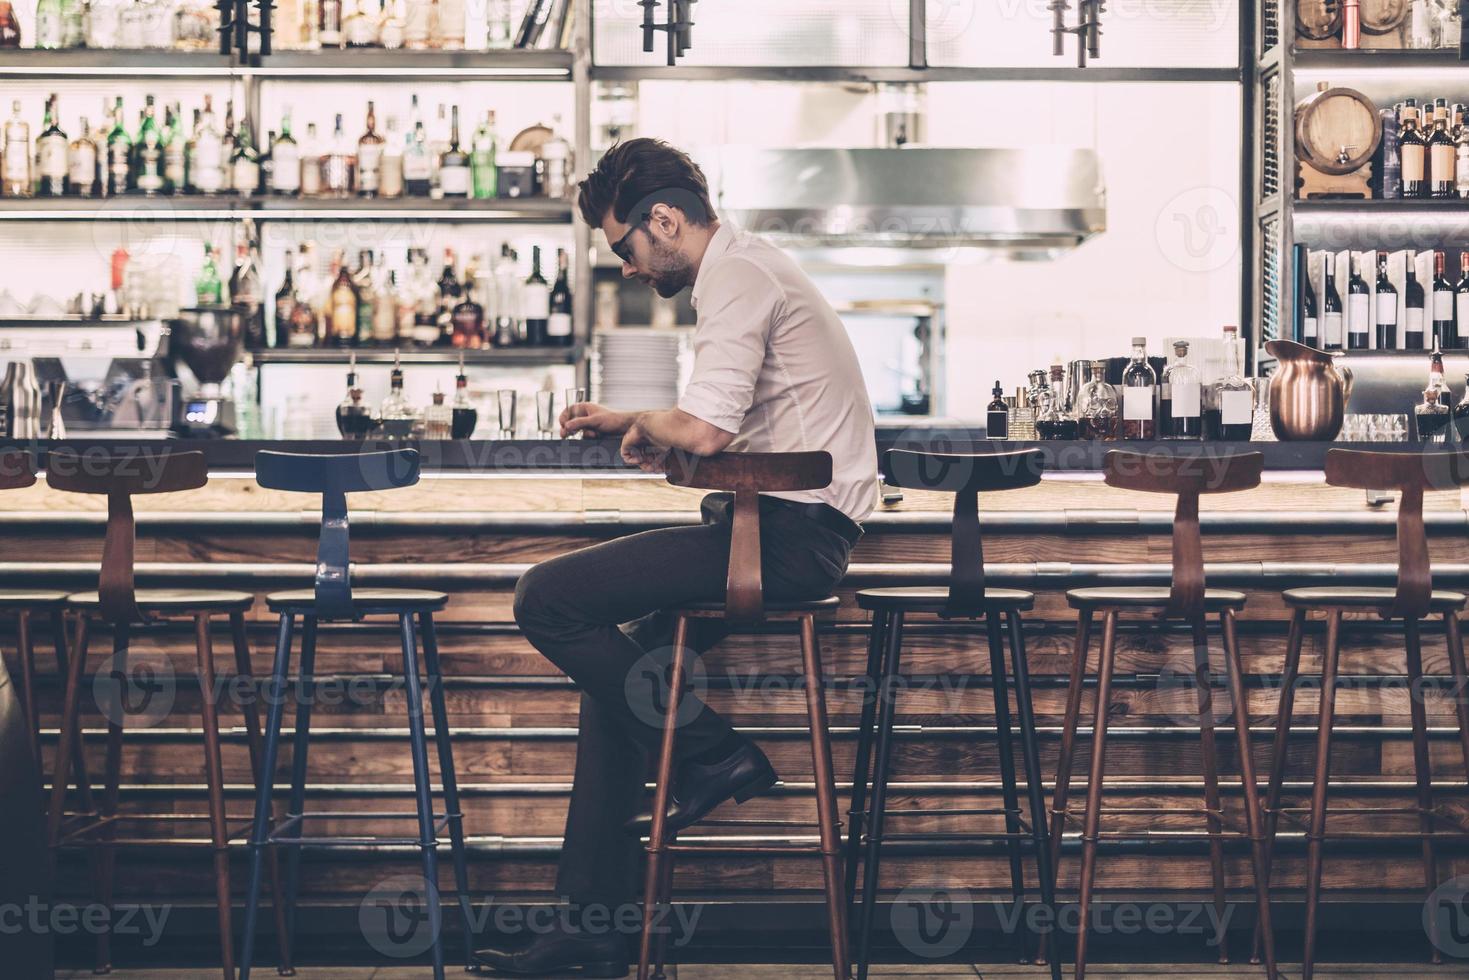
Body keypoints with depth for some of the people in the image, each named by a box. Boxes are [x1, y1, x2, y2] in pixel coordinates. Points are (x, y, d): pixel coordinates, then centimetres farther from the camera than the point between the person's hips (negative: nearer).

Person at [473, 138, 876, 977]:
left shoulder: (736, 275, -12)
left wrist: (640, 425, -3)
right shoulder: (749, 267, 21)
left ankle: (711, 754, -3)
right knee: (616, 668, 11)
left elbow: (705, 430, -23)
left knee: (549, 601, -14)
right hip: (797, 527, 11)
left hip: (789, 532, -11)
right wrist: (640, 428, 10)